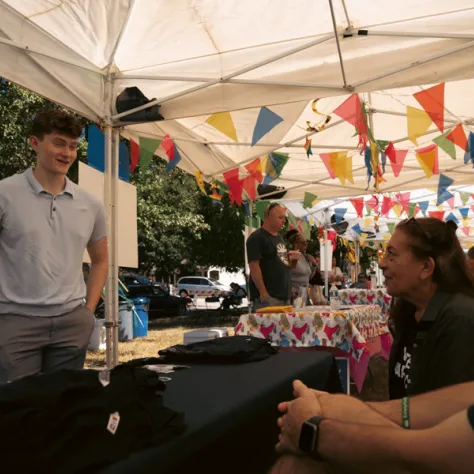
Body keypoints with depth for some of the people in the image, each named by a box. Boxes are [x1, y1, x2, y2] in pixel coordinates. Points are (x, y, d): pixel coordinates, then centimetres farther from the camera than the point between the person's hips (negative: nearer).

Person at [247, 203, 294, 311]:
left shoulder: (279, 237, 18)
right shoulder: (257, 238, -9)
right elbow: (254, 266, -17)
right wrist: (263, 293, -20)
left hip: (284, 295, 9)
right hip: (268, 295, -9)